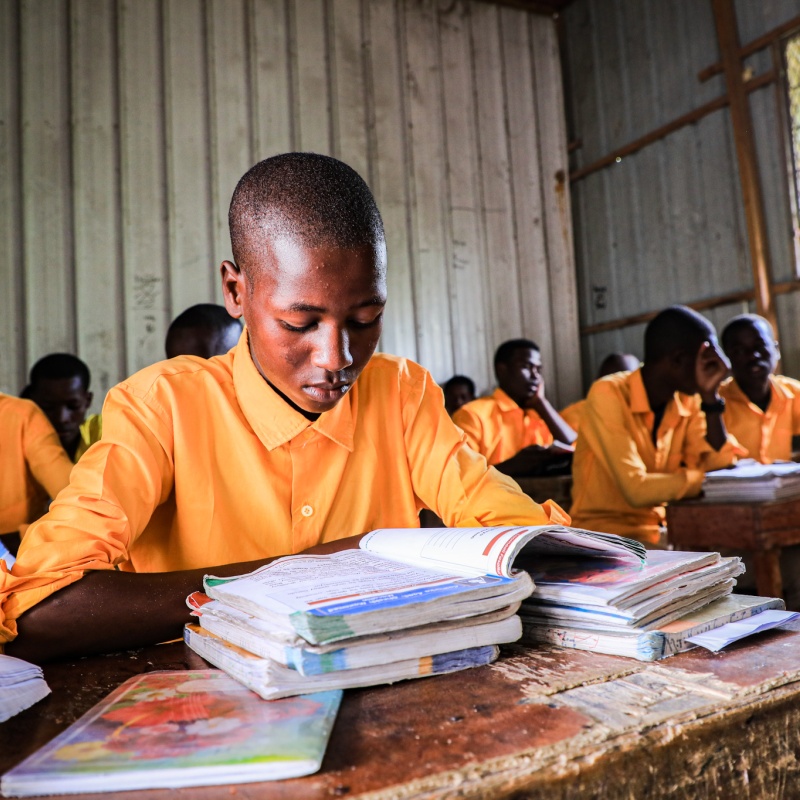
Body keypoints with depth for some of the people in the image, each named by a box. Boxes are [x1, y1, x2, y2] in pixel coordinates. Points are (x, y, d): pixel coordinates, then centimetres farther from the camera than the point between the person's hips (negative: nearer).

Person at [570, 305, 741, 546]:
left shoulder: (688, 400, 2)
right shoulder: (608, 394, -19)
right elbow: (637, 489, -27)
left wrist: (710, 396, -11)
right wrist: (704, 478, -16)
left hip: (662, 528, 7)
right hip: (604, 530, -6)